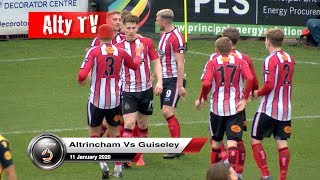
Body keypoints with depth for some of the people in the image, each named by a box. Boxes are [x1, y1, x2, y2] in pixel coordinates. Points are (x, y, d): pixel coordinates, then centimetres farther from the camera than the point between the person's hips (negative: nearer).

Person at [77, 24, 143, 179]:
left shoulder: (94, 52, -10)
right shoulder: (120, 52, 1)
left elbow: (82, 74, -18)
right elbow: (135, 66, 21)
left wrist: (81, 81, 5)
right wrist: (138, 54, 41)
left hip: (96, 99, -3)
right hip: (115, 99, 3)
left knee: (94, 133, 12)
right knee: (115, 133, 17)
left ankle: (102, 162, -6)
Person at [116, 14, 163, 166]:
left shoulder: (147, 43, 2)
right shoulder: (119, 47, -1)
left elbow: (156, 62, 7)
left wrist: (159, 81, -5)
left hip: (146, 89, 2)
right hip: (128, 92, -2)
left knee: (143, 124, 10)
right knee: (129, 123, -14)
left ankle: (139, 154, 24)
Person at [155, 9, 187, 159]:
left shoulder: (176, 38, -17)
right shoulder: (163, 35, 12)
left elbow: (180, 63, -19)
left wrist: (180, 85, -22)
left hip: (174, 80, -9)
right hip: (165, 79, 9)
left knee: (167, 111, -15)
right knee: (169, 113, 9)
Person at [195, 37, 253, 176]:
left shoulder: (212, 63, -2)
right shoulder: (240, 62, 1)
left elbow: (206, 84, -16)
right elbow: (250, 79, -14)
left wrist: (202, 99, 0)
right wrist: (244, 99, -9)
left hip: (217, 107, 0)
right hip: (235, 107, 0)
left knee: (216, 141, 16)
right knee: (232, 142, -3)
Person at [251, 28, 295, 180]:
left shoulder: (270, 60, -15)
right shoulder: (290, 59, 8)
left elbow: (269, 85, -22)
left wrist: (258, 93, -4)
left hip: (268, 109, -6)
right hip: (285, 109, 7)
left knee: (255, 141, 4)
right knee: (282, 143, 6)